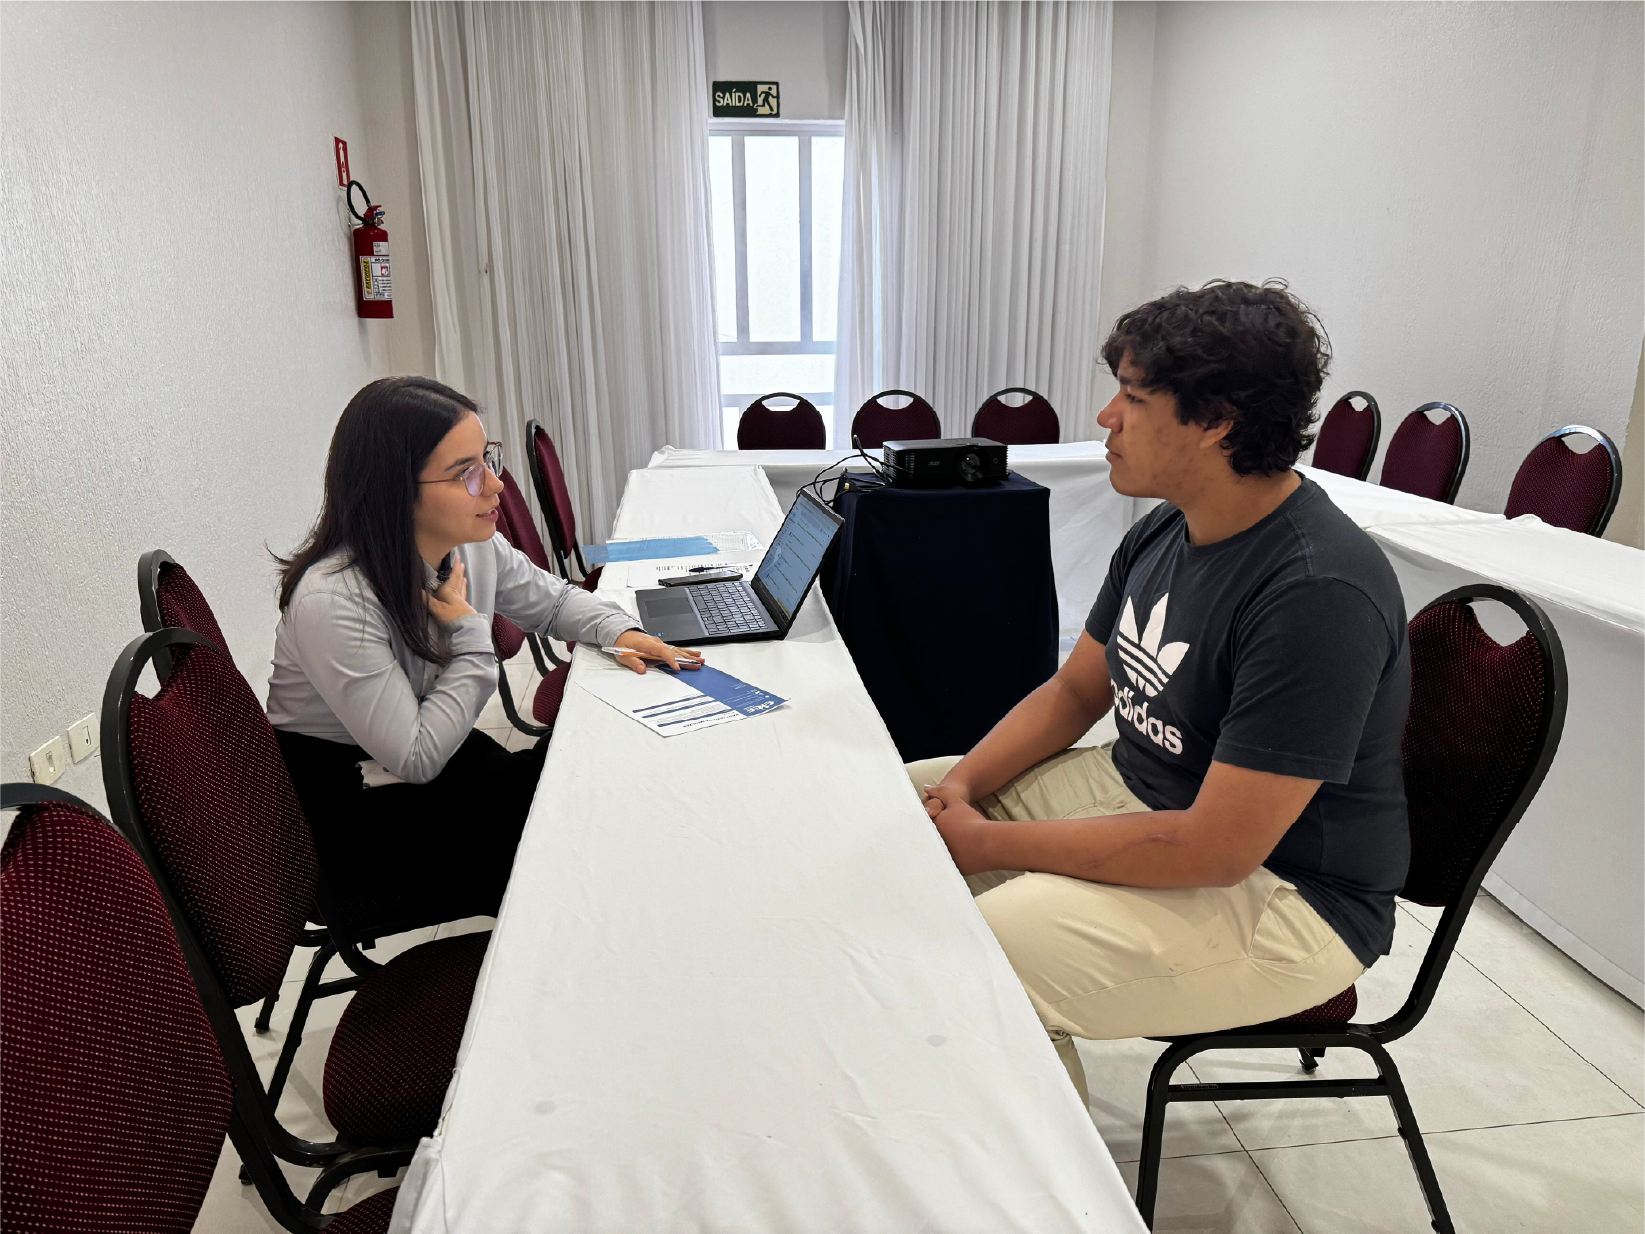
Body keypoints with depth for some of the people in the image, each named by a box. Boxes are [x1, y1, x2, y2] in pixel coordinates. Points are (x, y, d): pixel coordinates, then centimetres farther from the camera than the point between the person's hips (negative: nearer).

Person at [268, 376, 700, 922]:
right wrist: (471, 632, -23)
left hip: (431, 756, 7)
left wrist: (620, 631, -9)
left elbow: (553, 600, 11)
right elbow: (417, 760, -26)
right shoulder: (332, 602, -31)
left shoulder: (474, 543, -10)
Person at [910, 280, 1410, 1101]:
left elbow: (1217, 848, -29)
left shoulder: (1319, 595, -28)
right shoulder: (1165, 532, 0)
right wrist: (961, 785, -6)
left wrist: (992, 844, -23)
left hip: (1283, 898, -8)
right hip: (1136, 791, 9)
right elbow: (1074, 690, 10)